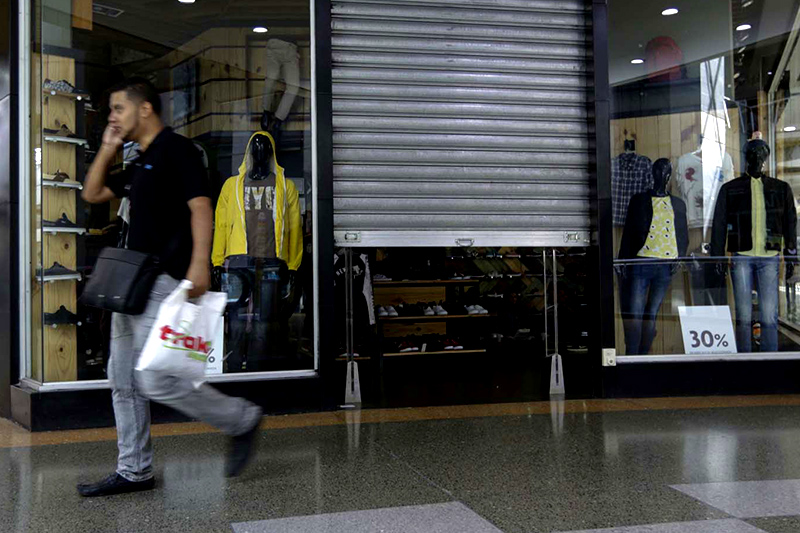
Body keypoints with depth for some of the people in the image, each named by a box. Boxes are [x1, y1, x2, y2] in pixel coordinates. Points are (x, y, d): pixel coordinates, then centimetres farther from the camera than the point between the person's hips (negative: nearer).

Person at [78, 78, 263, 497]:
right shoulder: (137, 164, 21)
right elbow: (92, 194, 28)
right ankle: (134, 472, 19)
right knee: (122, 380, 10)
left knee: (155, 380, -13)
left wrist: (199, 263, -29)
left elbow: (200, 207, -17)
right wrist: (108, 148, 18)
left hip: (165, 281, -10)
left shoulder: (176, 149, -7)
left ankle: (242, 420, 3)